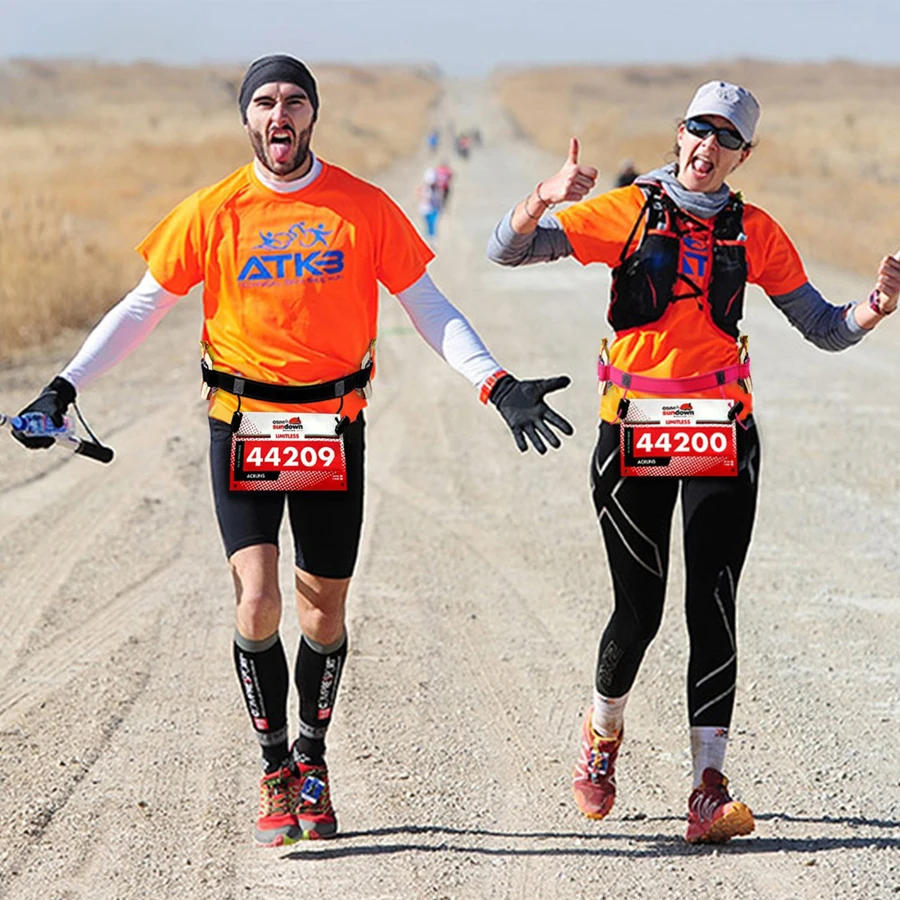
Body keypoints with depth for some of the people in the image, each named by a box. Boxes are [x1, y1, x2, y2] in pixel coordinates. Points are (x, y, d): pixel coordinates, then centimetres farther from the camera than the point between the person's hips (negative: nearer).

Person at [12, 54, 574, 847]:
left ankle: (313, 758, 31)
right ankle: (275, 770, 4)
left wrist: (498, 386, -9)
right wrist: (66, 386, -3)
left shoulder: (364, 208, -1)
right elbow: (144, 307, 5)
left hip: (334, 424, 1)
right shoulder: (212, 212, -1)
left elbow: (428, 306, 2)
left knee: (324, 613, 8)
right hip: (243, 424, -1)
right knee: (258, 602, -14)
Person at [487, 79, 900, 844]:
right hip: (635, 433, -1)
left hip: (723, 436, 1)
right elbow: (507, 250, -5)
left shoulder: (755, 232, 7)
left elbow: (824, 329, 10)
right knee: (639, 609, 0)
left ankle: (710, 791, -6)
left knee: (713, 611, -7)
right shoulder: (630, 212, 0)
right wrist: (546, 199, -25)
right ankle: (602, 736, 30)